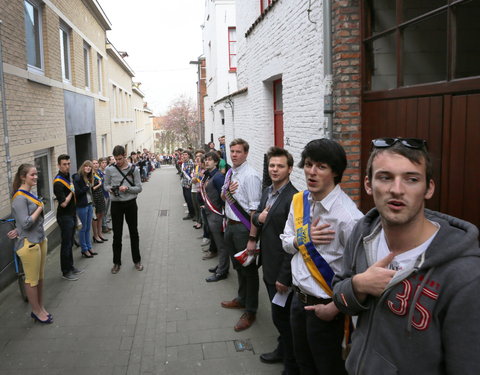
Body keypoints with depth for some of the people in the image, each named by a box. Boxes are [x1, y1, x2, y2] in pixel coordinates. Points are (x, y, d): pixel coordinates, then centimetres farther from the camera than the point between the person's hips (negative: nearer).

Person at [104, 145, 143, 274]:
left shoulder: (134, 169, -5)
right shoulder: (110, 170, -4)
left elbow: (139, 188, -3)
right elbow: (106, 185, 8)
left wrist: (127, 188, -20)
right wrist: (110, 189, -14)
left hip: (130, 204, 0)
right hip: (116, 204, 0)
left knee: (134, 233, 11)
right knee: (117, 234, 5)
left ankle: (137, 260, 25)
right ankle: (117, 262, 18)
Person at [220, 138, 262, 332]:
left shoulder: (250, 176, -20)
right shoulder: (230, 173, 7)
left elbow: (255, 209, -24)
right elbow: (222, 196, 20)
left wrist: (252, 238, -26)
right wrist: (227, 190, -5)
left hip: (243, 227, -8)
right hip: (230, 224, 8)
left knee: (249, 269, 6)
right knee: (237, 265, 24)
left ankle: (250, 311, 22)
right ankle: (242, 299, 45)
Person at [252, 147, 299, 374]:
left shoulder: (293, 198, -21)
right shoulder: (267, 191, 7)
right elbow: (257, 218, 18)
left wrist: (284, 277, -21)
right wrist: (258, 217, -7)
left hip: (282, 270, -8)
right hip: (268, 265, 8)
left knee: (282, 316, 5)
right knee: (278, 314, 23)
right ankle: (283, 351, 43)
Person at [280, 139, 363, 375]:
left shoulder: (348, 216, -26)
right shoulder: (299, 200, -2)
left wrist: (333, 308, -17)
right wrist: (304, 238, -15)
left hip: (324, 307, -6)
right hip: (299, 298, 7)